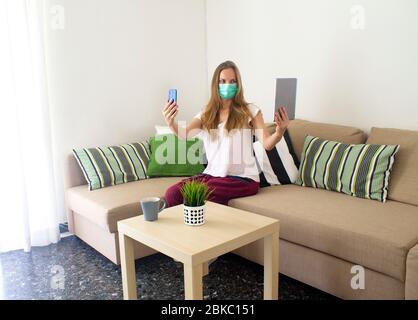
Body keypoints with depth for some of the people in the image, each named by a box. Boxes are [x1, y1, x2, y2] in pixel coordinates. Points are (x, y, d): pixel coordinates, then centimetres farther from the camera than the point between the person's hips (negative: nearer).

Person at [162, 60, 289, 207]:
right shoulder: (205, 115, 10)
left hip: (243, 178, -3)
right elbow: (184, 134, -7)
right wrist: (171, 123, -31)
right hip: (212, 174, 4)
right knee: (172, 193, -20)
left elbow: (267, 144, -9)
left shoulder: (250, 111, 1)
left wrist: (280, 132, -32)